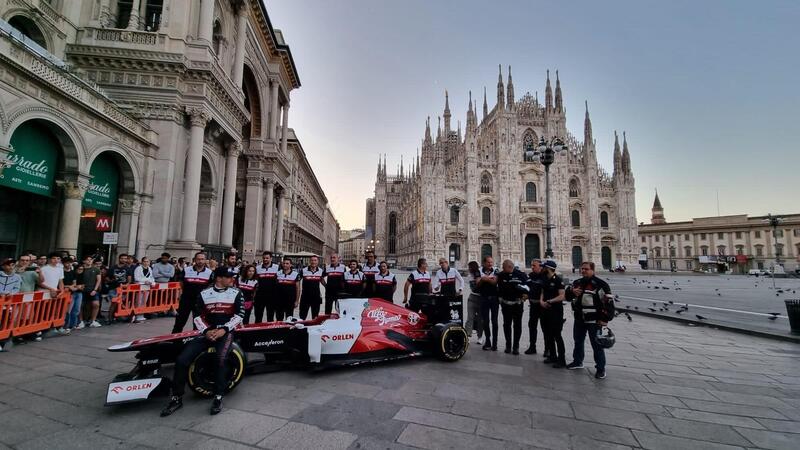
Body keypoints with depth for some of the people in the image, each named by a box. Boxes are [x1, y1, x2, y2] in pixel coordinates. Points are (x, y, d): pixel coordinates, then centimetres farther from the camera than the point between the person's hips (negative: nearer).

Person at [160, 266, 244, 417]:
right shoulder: (203, 294, 8)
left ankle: (218, 398, -14)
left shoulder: (236, 293, 1)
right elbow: (197, 316, 5)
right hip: (207, 331, 3)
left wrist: (224, 329, -15)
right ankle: (177, 398, 8)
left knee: (221, 359, -30)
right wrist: (206, 331, -11)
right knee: (182, 360, -12)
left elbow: (240, 315, -4)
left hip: (226, 331, -3)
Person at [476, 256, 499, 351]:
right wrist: (482, 279, -22)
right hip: (484, 298, 1)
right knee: (485, 321, 6)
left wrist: (485, 278, -16)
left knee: (494, 321, 2)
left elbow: (494, 281, -16)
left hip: (494, 298, -1)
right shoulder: (480, 271, 3)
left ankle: (494, 343, 9)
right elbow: (477, 284, -5)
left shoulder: (495, 271, 0)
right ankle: (487, 341, 18)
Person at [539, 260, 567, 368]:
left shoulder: (557, 280, -12)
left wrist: (550, 301, -23)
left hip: (556, 311, -8)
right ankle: (552, 356, 27)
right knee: (548, 335, 14)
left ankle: (562, 360, 6)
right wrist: (541, 301, -4)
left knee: (557, 335, -4)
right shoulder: (545, 280, 12)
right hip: (545, 310, 8)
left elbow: (562, 296, -18)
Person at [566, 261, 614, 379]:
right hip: (579, 319, 7)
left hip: (594, 321, -7)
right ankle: (577, 361, 36)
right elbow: (567, 296, 15)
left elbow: (609, 302, -14)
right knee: (578, 341, 19)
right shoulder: (577, 282, 8)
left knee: (597, 345, 2)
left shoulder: (600, 284, -13)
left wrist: (605, 319, -16)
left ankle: (600, 368, 17)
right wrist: (572, 292, -8)